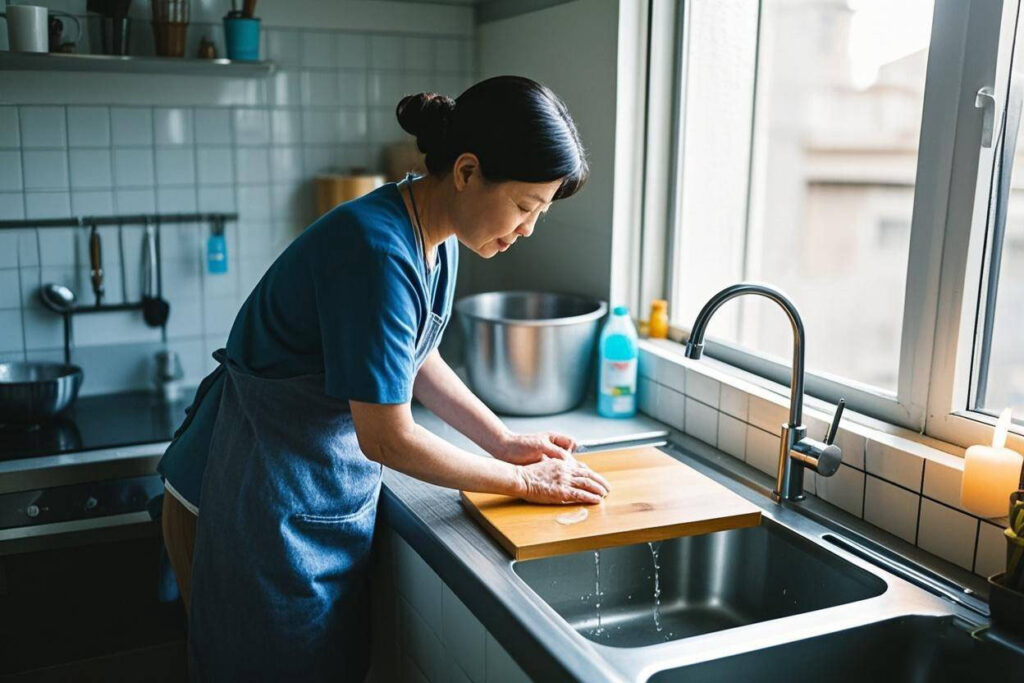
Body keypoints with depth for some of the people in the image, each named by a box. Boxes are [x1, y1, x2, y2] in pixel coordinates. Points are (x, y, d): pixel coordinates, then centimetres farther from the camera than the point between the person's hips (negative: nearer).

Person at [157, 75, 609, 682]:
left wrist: (505, 443, 5)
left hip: (334, 491, 8)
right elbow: (388, 438, -25)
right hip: (258, 508, -8)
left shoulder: (438, 238, -1)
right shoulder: (378, 251, -29)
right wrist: (520, 482, -13)